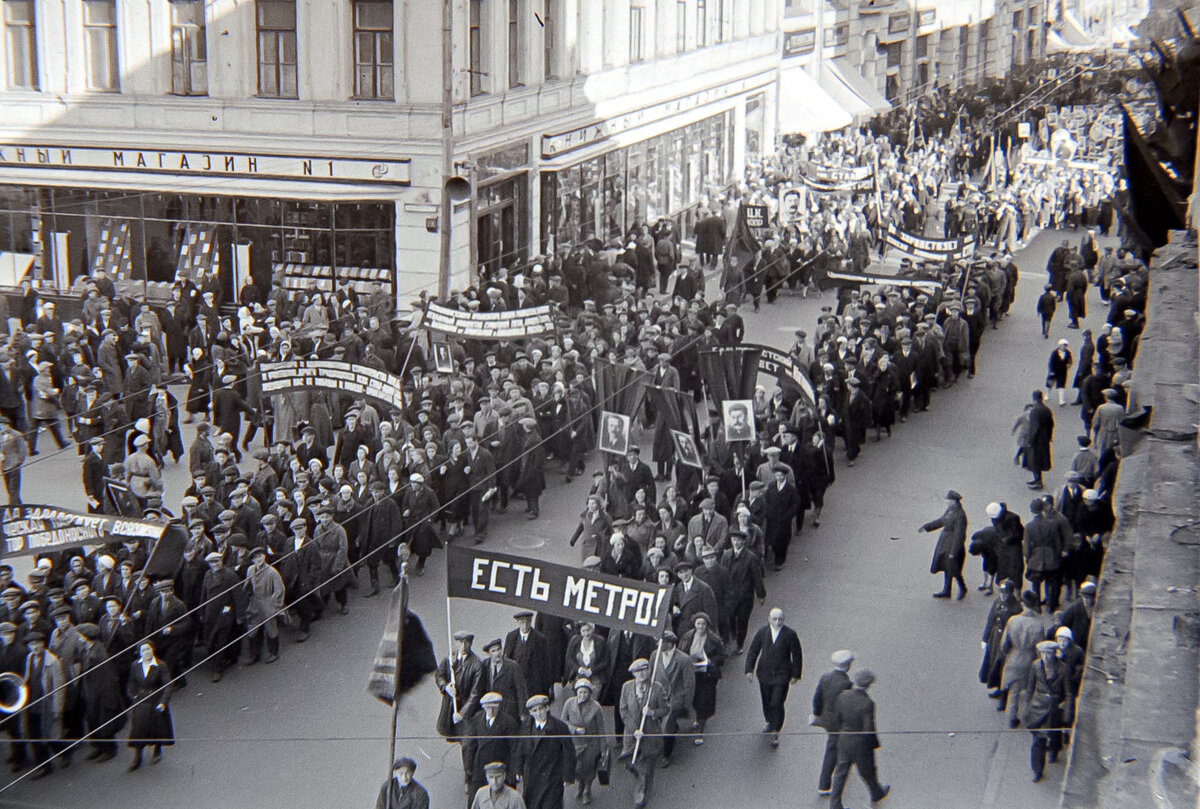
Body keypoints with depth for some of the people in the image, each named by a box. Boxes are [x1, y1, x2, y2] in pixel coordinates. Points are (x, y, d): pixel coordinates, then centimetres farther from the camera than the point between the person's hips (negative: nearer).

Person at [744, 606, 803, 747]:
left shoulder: (790, 634, -8)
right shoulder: (762, 633, -2)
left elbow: (797, 655, -1)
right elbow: (752, 652, 4)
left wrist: (796, 675, -1)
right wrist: (749, 669, -5)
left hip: (782, 675, -3)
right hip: (765, 674, 3)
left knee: (777, 703, -10)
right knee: (767, 701, 15)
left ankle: (775, 733, -1)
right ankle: (770, 723, 40)